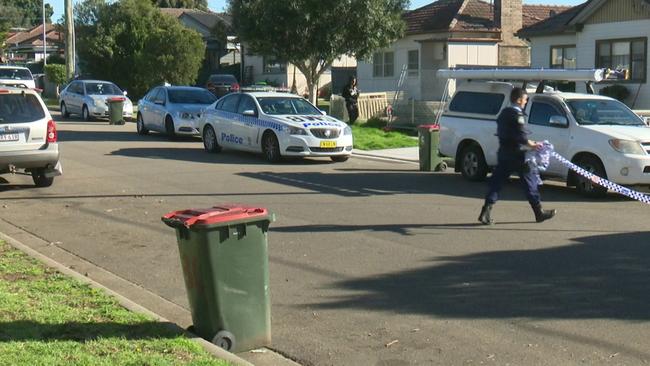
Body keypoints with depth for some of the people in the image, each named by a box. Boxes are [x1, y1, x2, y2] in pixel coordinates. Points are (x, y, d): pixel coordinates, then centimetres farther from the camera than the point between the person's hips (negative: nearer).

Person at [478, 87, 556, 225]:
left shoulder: (504, 113, 14)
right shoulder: (517, 114, -12)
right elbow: (520, 135, -21)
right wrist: (533, 145, -8)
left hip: (503, 154, 8)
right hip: (516, 154, -8)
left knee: (496, 182, 4)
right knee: (529, 182, 4)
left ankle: (486, 211, -6)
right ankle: (539, 212, 12)